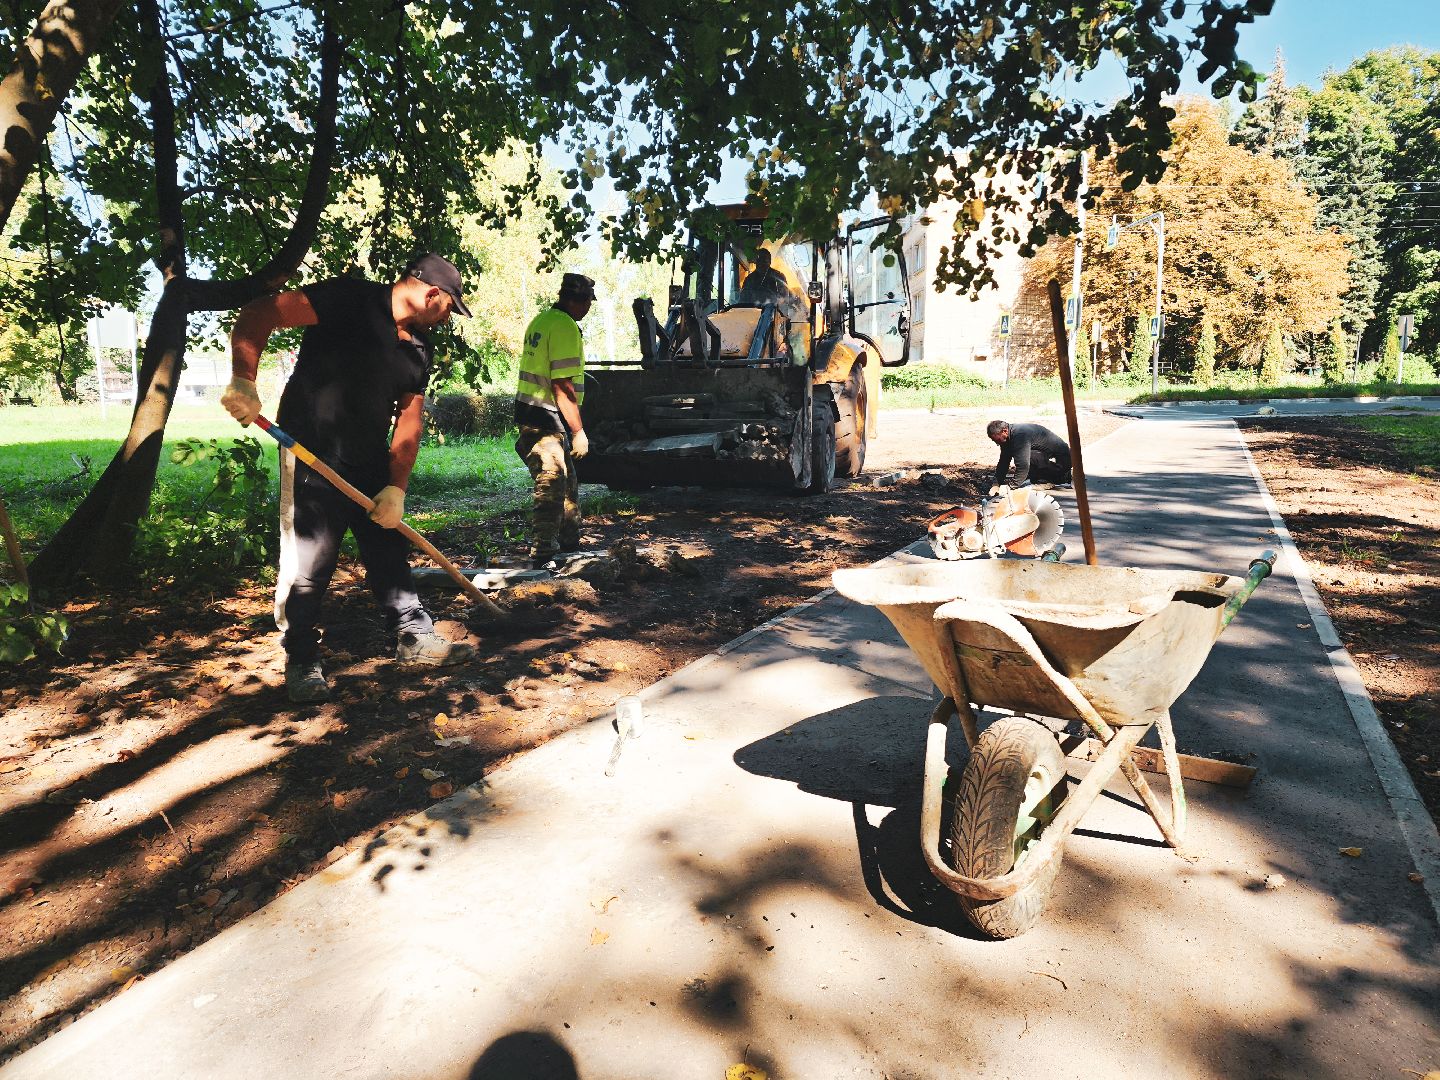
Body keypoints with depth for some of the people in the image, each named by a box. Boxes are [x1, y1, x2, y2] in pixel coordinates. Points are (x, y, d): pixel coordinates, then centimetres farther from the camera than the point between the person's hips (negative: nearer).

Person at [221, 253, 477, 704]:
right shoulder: (352, 299, -13)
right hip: (313, 458, -7)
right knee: (308, 563, -2)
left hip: (371, 466, 7)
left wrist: (396, 488, -3)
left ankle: (414, 636, 26)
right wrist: (243, 380, -29)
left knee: (391, 552, 13)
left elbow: (408, 423, 6)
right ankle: (302, 662, 13)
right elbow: (257, 315, -17)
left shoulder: (420, 348, 9)